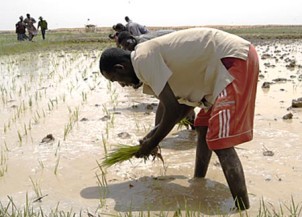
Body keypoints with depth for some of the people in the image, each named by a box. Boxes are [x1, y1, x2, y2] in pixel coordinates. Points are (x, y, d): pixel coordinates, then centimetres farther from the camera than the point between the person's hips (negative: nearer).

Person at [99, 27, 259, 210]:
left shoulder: (143, 59, -13)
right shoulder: (151, 56, 16)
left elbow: (173, 109, -15)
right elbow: (183, 101, 23)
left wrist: (152, 143, 0)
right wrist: (153, 134, 25)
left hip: (236, 58, -10)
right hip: (230, 60, 10)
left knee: (220, 142, -14)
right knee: (204, 128, 21)